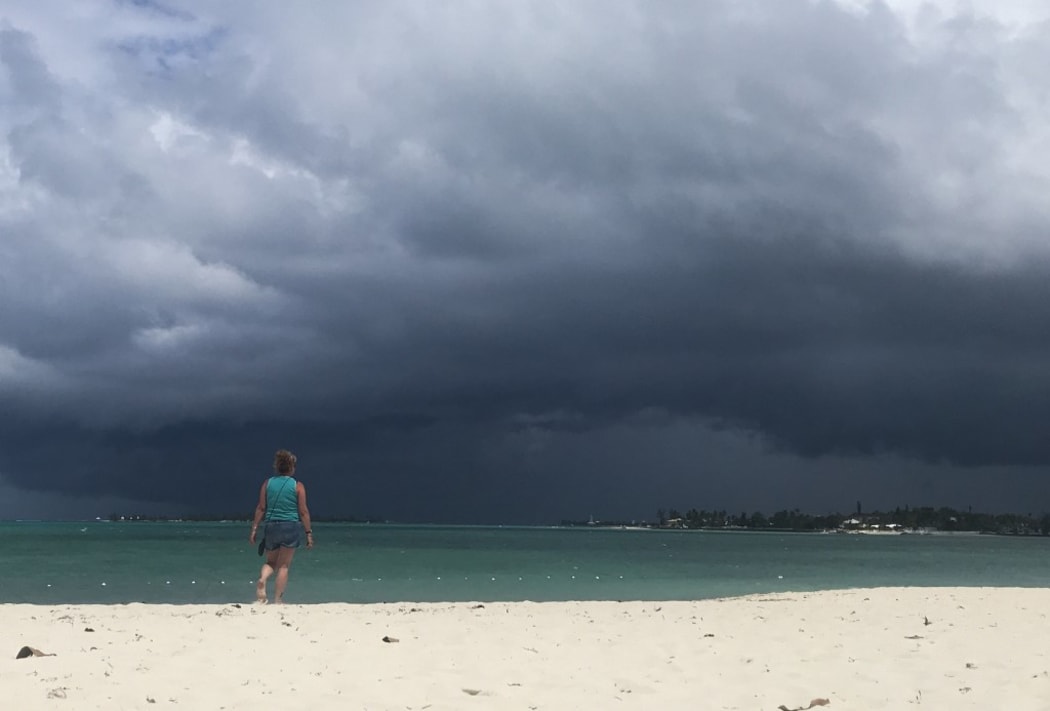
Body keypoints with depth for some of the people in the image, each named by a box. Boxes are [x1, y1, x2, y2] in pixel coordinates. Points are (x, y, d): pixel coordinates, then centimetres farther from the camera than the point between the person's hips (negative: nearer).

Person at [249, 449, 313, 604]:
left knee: (270, 562, 18)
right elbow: (303, 511, -4)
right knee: (283, 566, 5)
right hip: (291, 527, -2)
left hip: (271, 526, 2)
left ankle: (262, 580, -12)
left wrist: (254, 529, 8)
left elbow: (261, 508, 3)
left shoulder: (267, 483, 4)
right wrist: (309, 533, 2)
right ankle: (278, 600, 4)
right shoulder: (298, 486, -2)